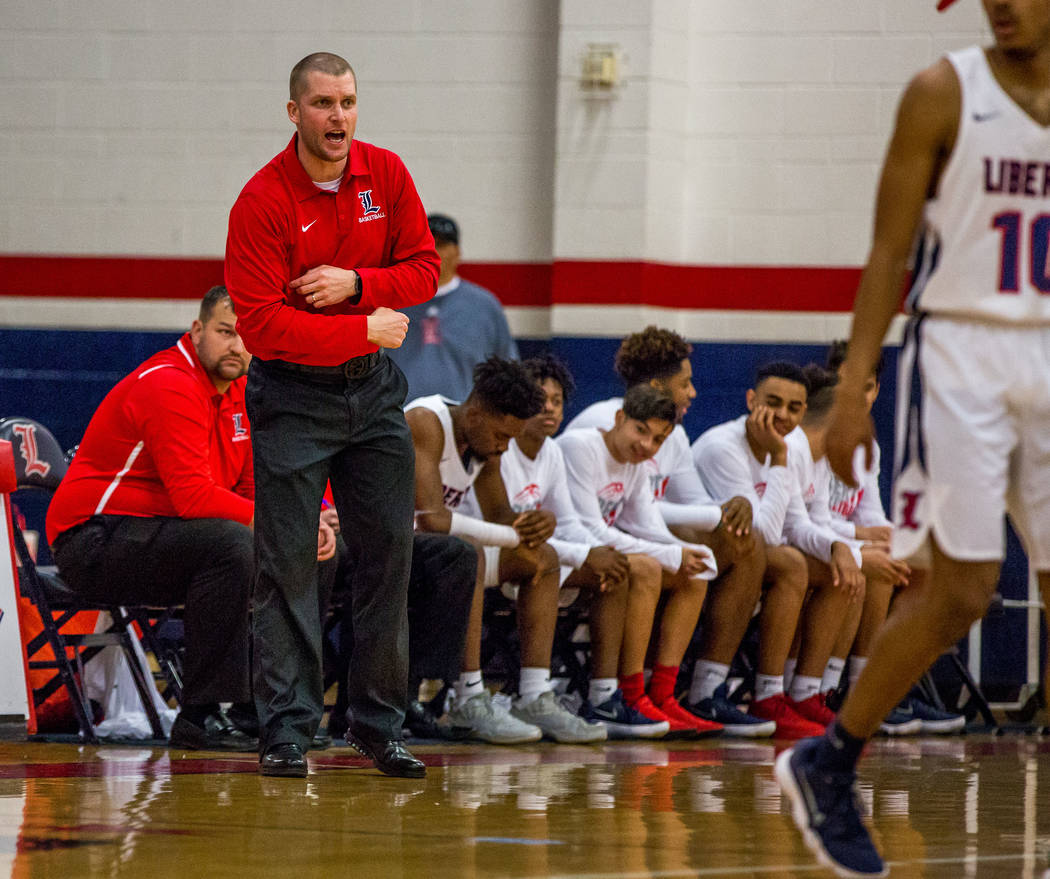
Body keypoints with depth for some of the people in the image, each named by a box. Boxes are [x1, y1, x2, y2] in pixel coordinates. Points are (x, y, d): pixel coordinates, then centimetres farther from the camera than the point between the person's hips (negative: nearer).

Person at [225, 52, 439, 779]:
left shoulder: (386, 174, 0)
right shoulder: (262, 200, -15)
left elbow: (425, 269, 2)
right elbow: (261, 324, -19)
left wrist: (354, 284, -16)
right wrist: (366, 330, -16)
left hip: (374, 390, 5)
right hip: (292, 394, -4)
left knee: (389, 551, 5)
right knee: (289, 563, -6)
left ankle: (380, 724, 13)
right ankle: (287, 729, -2)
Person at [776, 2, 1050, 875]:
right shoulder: (944, 93, -3)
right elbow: (889, 253, -3)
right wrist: (852, 386, -10)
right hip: (962, 353, -4)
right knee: (962, 590, -10)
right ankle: (826, 763, 7)